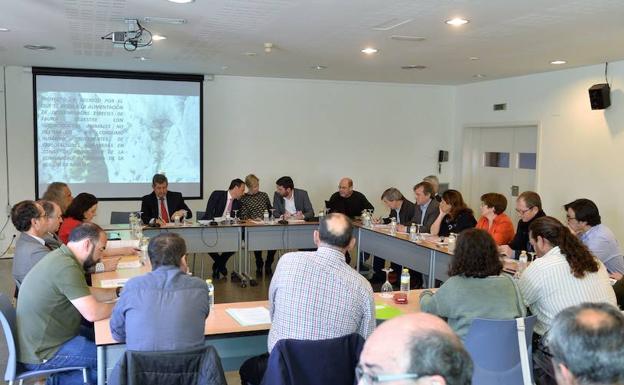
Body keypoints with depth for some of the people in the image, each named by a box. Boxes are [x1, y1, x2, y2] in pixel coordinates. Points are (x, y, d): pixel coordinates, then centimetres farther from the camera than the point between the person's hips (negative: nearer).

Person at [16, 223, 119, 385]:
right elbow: (93, 313, -27)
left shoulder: (61, 257, 5)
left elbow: (85, 294, 18)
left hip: (38, 343, 10)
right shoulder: (66, 267, -26)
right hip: (42, 355, -10)